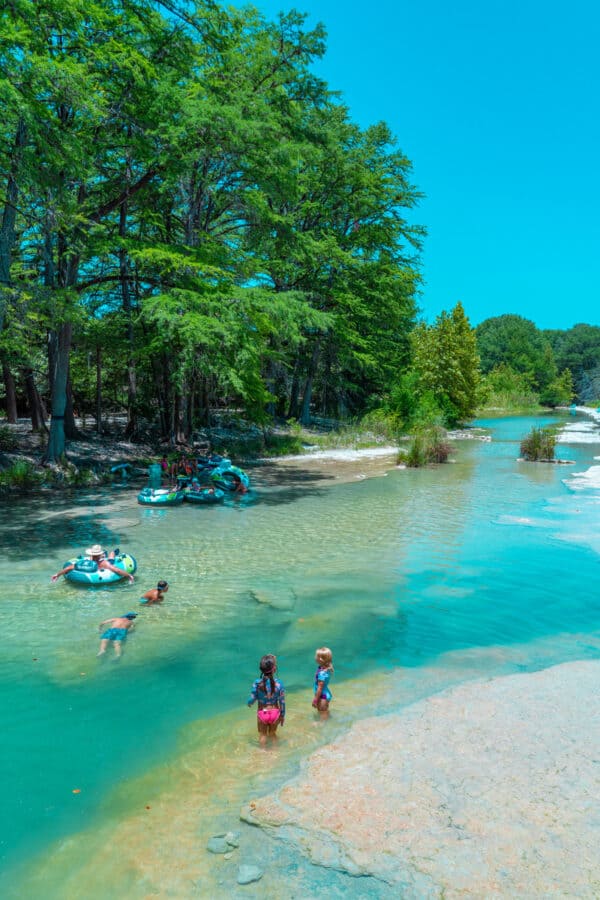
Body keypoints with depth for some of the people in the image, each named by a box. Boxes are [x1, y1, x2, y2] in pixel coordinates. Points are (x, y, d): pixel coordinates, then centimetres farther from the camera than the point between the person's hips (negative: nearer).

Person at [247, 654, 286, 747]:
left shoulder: (257, 683, -21)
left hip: (262, 714, -1)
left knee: (263, 734, 24)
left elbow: (252, 699, -13)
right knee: (273, 733, 26)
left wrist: (249, 703, 12)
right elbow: (282, 702, -11)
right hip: (275, 713, 1)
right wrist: (282, 715, 6)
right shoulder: (279, 683, -19)